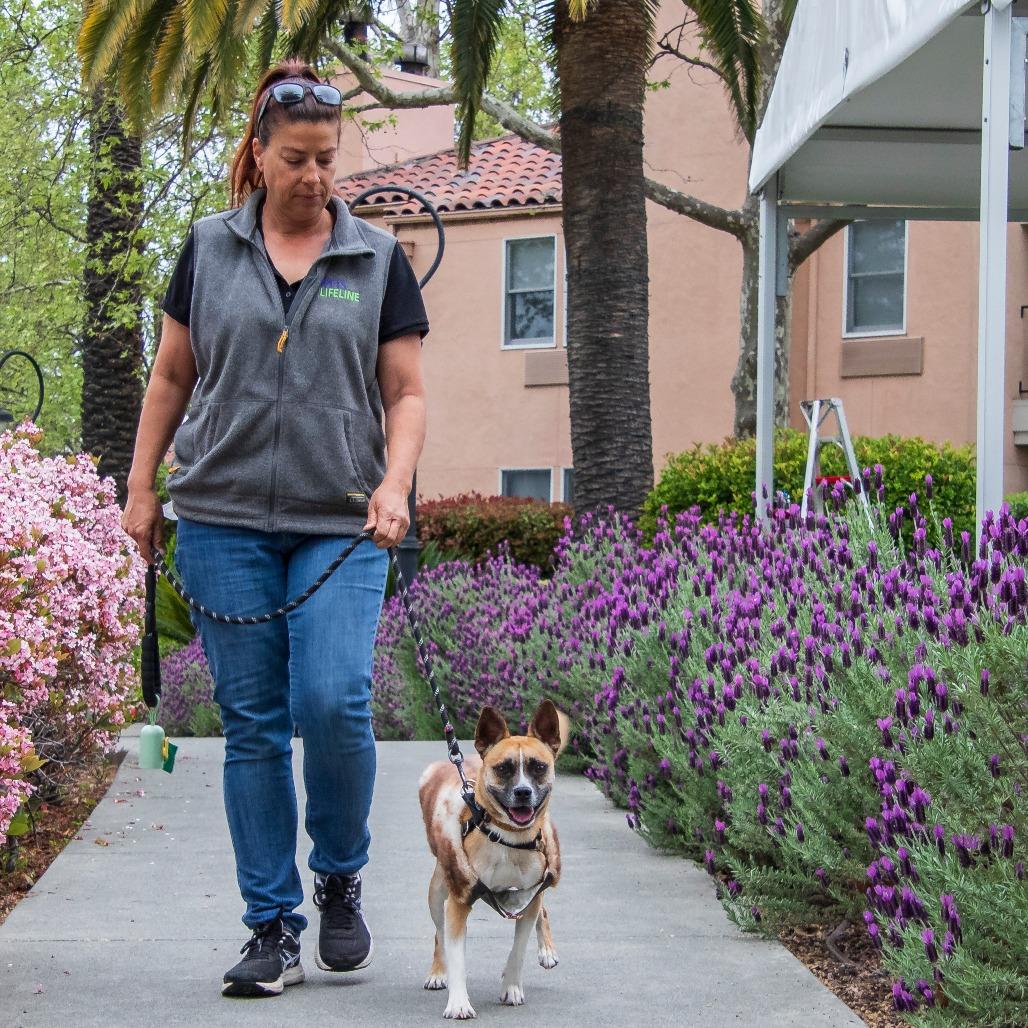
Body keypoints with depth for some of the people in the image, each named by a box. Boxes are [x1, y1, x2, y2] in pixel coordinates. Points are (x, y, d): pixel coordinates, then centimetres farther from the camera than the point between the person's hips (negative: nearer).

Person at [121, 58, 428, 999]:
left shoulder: (378, 258, 7)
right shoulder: (209, 249, 9)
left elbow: (405, 392, 7)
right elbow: (172, 375, 14)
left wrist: (395, 483, -10)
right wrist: (141, 488, 10)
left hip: (341, 526, -1)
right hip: (225, 521, 1)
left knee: (333, 701, -17)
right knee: (252, 724, 1)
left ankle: (341, 877, 10)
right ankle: (272, 929, 8)